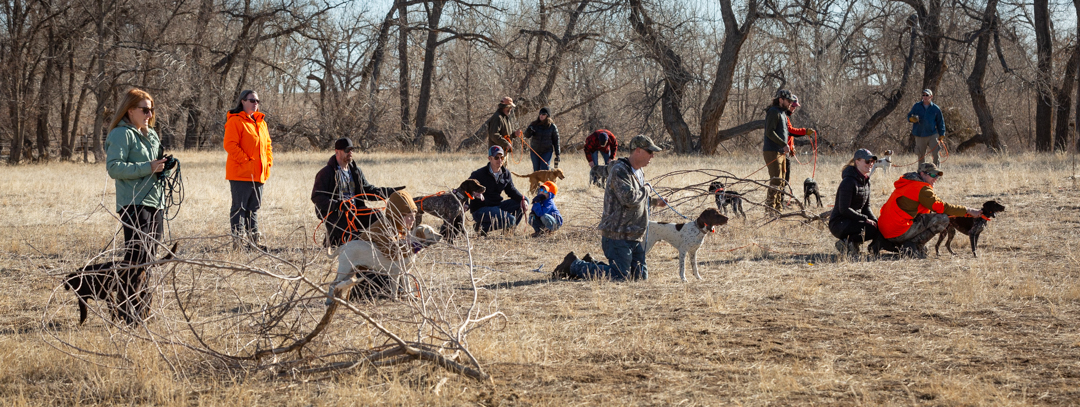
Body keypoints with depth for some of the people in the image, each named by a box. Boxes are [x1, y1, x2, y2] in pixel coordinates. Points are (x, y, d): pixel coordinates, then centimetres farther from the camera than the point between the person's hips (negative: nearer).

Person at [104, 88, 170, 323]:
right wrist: (148, 168, -23)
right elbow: (114, 168, -18)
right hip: (134, 204, -9)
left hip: (155, 202, 9)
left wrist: (163, 167, 7)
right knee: (136, 258, -13)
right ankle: (127, 311, -10)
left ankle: (142, 307, 20)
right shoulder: (122, 135, -8)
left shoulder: (151, 134, 20)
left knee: (148, 259, 12)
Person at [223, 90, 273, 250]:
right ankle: (238, 241, -3)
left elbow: (267, 144, 24)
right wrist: (246, 160, -18)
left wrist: (268, 162, 10)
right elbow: (230, 145, -16)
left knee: (253, 208, 13)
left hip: (258, 174, 8)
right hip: (241, 174, -8)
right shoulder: (236, 121, -8)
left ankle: (254, 241, 18)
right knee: (239, 207, -4)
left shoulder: (260, 122, 17)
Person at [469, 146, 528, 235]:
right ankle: (482, 227, -13)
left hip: (497, 206, 8)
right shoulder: (479, 174, -14)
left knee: (524, 202, 0)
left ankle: (510, 228, 3)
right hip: (480, 210, -8)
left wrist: (522, 199, -8)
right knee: (510, 220, -27)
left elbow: (511, 190, 12)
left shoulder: (506, 173, 5)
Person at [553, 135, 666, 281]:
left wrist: (653, 201, 19)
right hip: (618, 235, -10)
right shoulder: (620, 171, -15)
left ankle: (591, 264, 23)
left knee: (641, 276, 10)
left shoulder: (639, 173, 18)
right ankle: (574, 265, 3)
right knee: (619, 277, -14)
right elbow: (628, 198, -29)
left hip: (635, 237, 10)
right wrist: (644, 191, -11)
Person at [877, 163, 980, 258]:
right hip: (899, 233, -10)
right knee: (942, 219, -10)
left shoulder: (910, 184, 23)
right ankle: (912, 246, -9)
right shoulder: (922, 188, -8)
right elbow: (940, 207, -14)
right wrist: (967, 211, -9)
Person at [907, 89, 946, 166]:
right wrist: (911, 118, -14)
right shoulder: (917, 106, 8)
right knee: (921, 155, 5)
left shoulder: (936, 108, 6)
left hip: (932, 134, -1)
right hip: (920, 135, 1)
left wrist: (941, 134, 5)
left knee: (936, 154, -12)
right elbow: (909, 116, 11)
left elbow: (940, 122, 10)